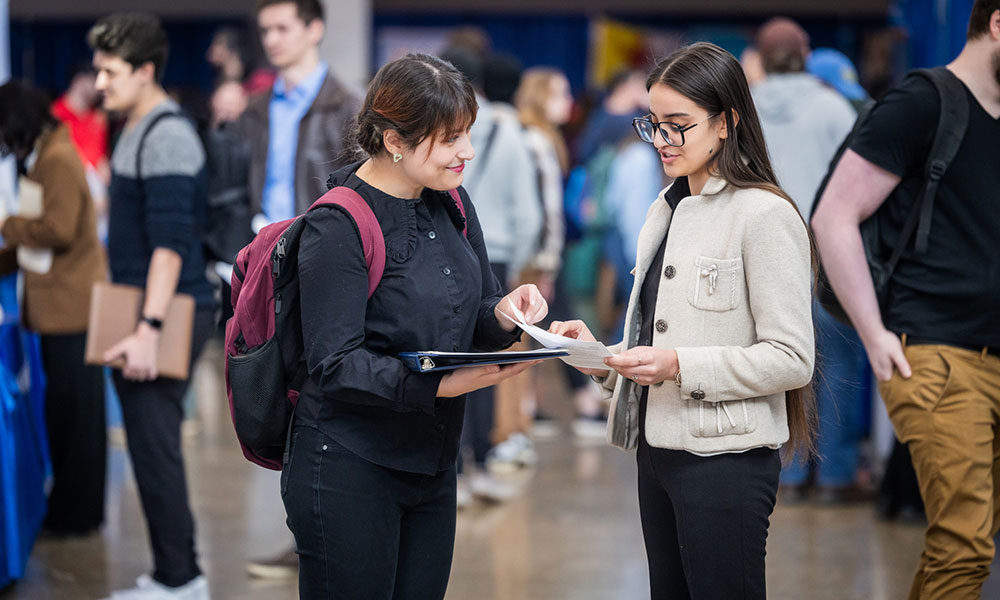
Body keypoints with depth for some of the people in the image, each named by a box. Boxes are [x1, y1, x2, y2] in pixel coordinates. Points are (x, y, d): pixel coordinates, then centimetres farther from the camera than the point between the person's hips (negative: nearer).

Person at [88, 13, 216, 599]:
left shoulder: (167, 134, -15)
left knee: (156, 448, -6)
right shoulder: (139, 130, 16)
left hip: (169, 317, -10)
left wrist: (150, 328, -27)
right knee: (151, 448, 13)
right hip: (141, 311, 10)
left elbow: (170, 240, -23)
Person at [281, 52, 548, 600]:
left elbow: (474, 316, 16)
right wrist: (442, 385, -31)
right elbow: (335, 364, -20)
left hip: (432, 466, 8)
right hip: (348, 468, -7)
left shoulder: (452, 205, 8)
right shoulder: (338, 227, -16)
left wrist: (503, 313, -9)